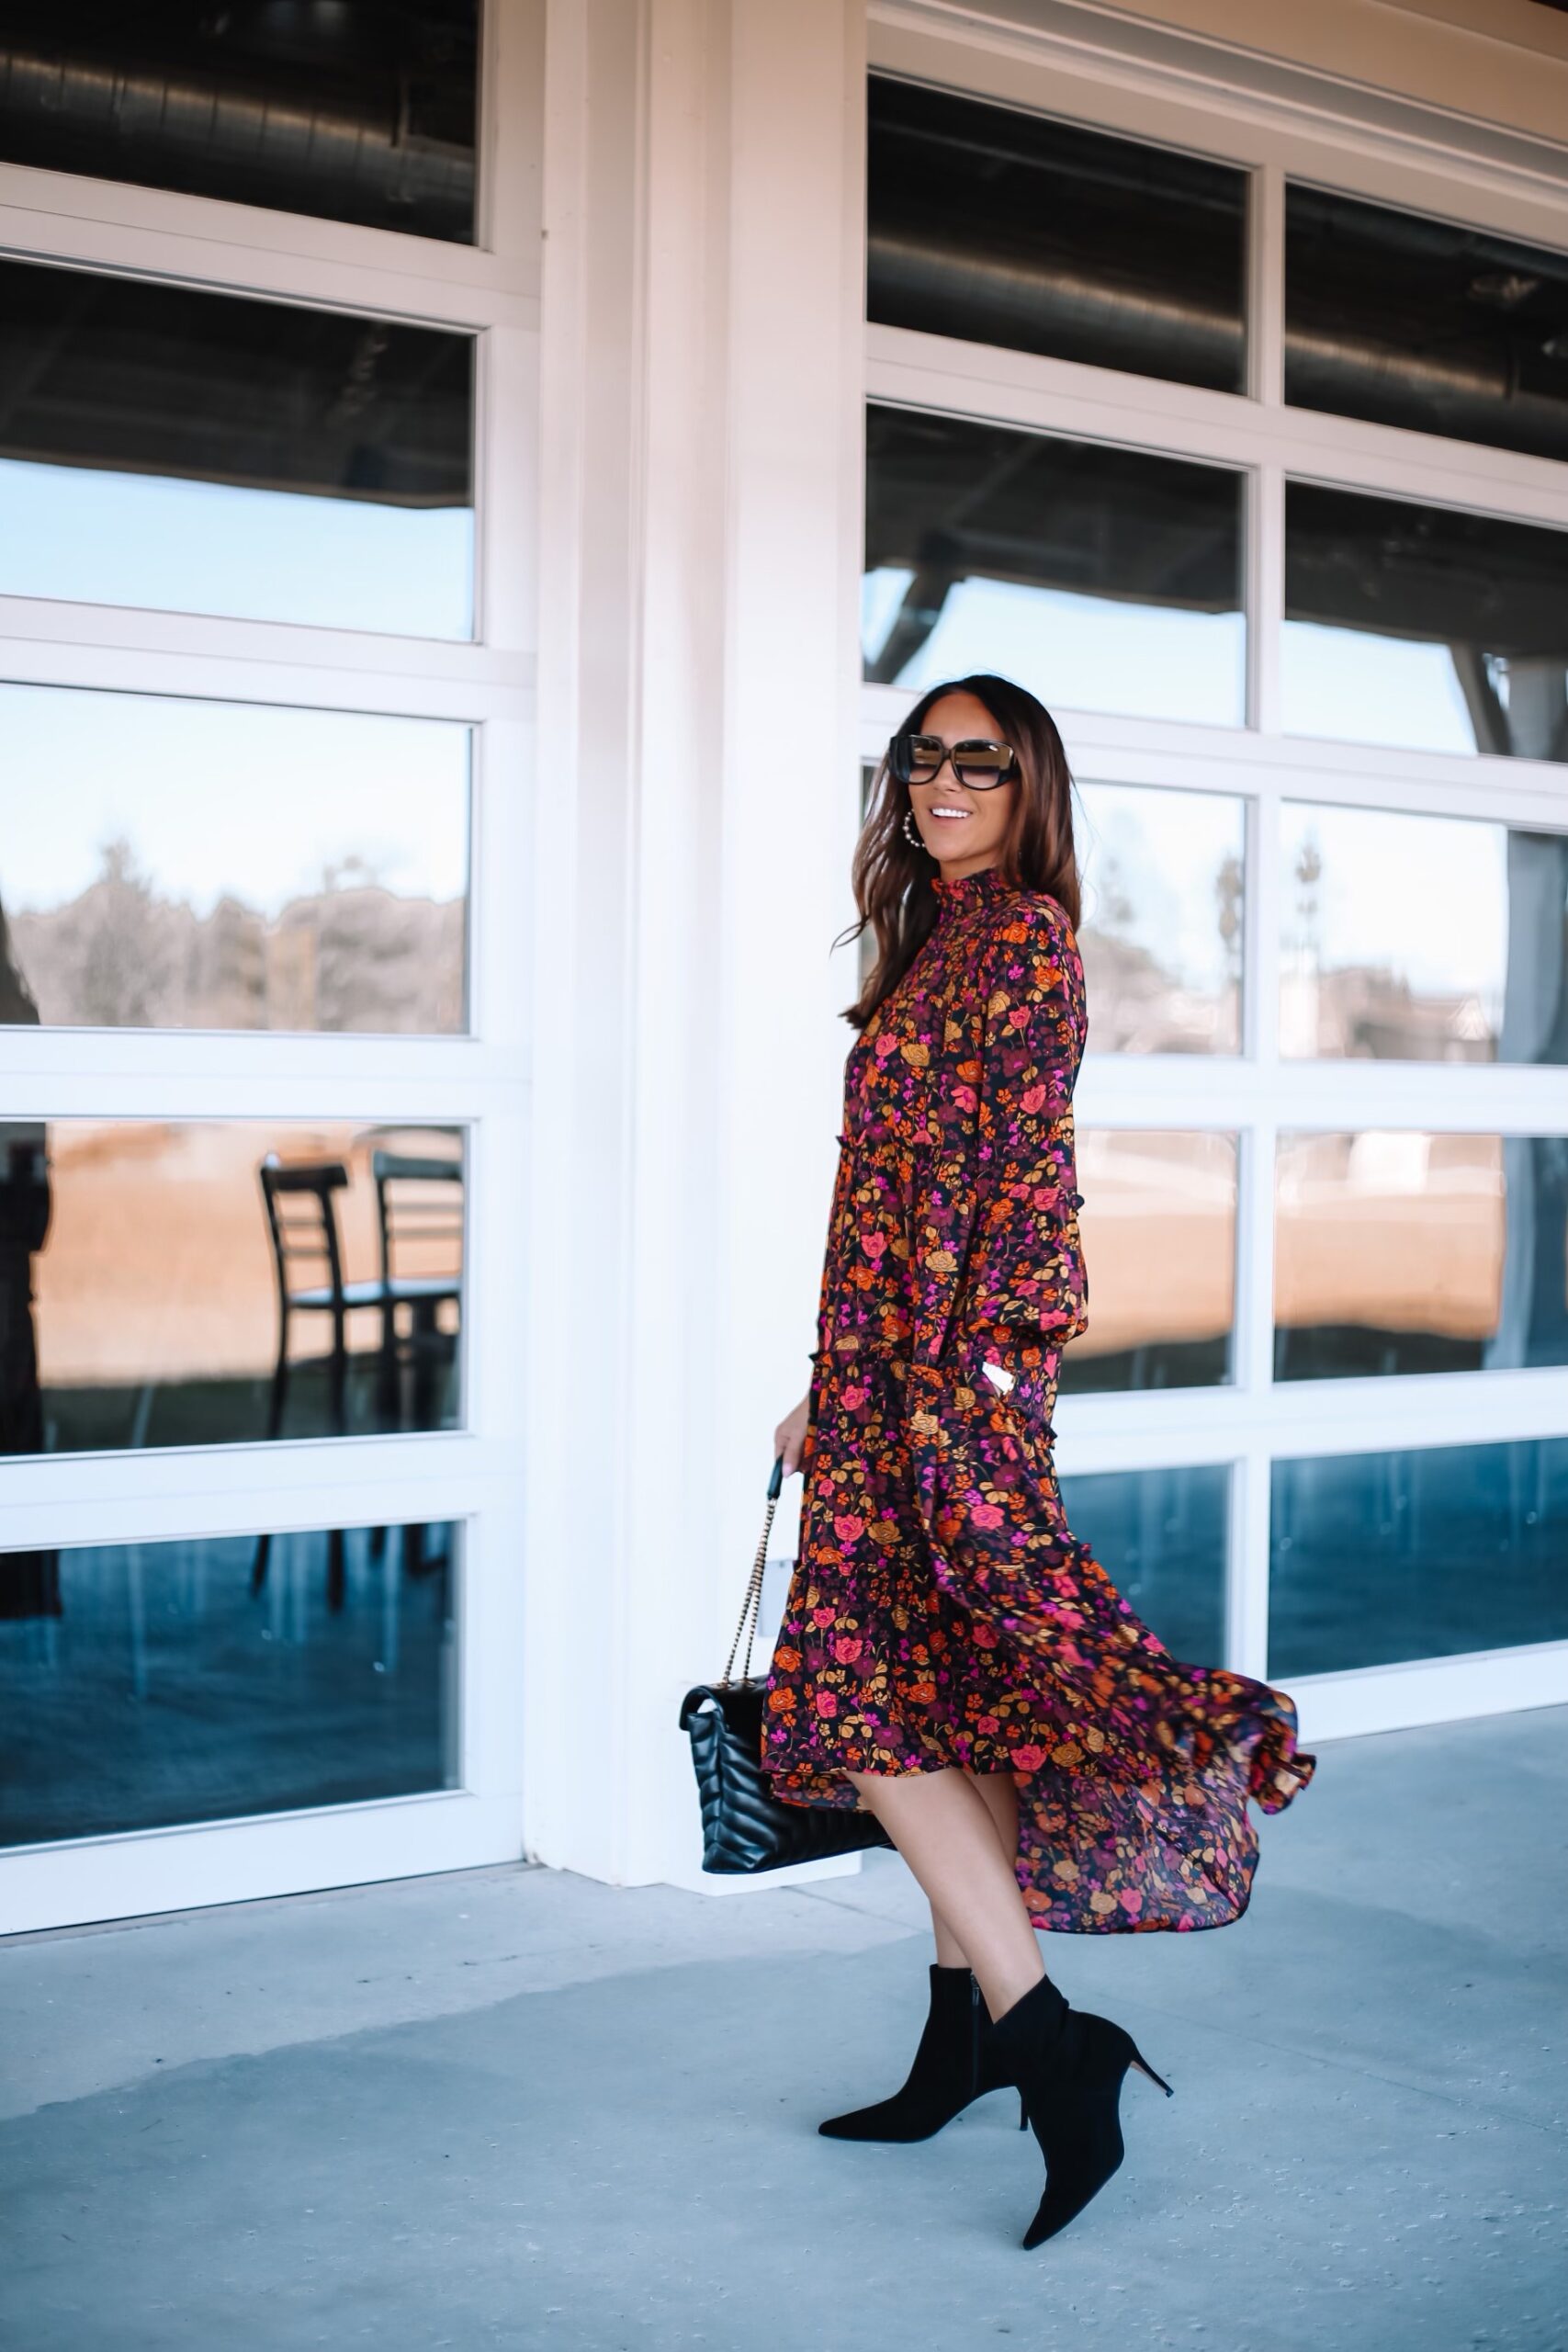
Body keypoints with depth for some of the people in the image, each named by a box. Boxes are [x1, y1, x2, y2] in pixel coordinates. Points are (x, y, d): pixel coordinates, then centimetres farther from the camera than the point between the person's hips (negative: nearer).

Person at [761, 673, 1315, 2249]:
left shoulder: (1023, 937, -8)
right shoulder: (936, 942, 19)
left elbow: (1027, 1173, -16)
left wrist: (969, 1371, -22)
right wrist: (829, 1394, 21)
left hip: (957, 1361, -10)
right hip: (895, 1370, 10)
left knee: (874, 1697, -12)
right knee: (942, 1682, 11)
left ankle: (1046, 2042, -10)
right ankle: (969, 2035, 20)